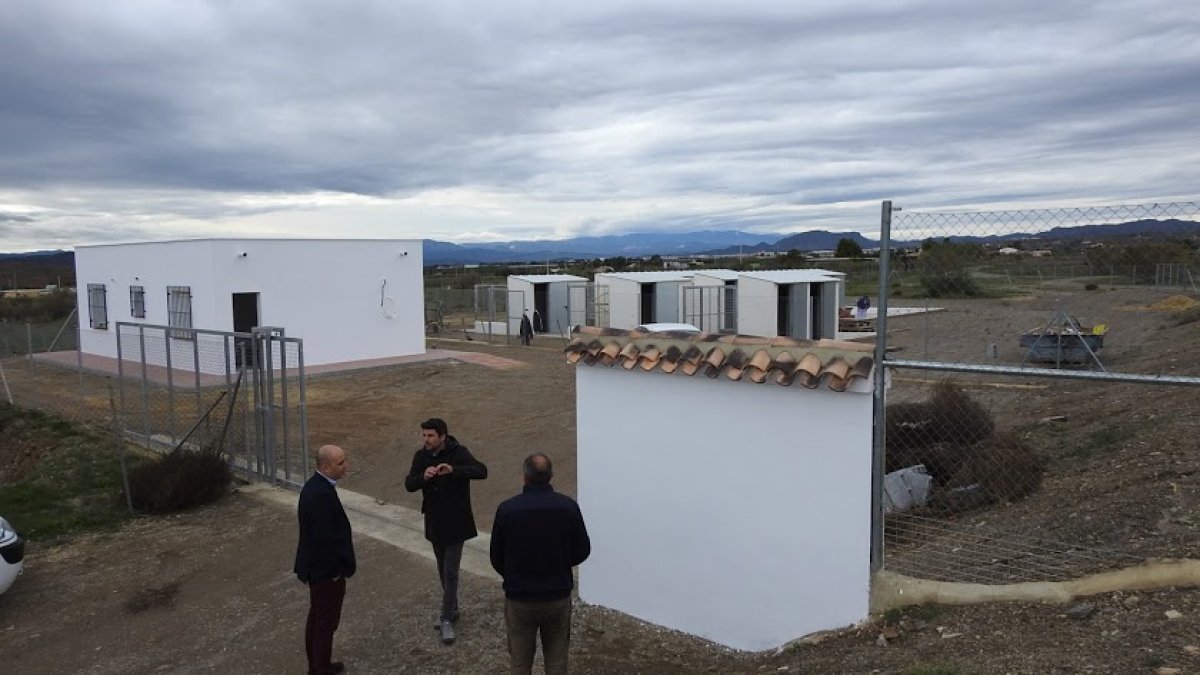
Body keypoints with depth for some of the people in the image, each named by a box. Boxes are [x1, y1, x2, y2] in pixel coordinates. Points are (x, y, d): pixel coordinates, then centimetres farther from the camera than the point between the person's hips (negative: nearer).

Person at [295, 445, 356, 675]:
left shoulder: (317, 485, 3)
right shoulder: (321, 494, -29)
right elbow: (324, 539, -28)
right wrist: (336, 571, -17)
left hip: (317, 566, 10)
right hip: (326, 570, -10)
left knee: (317, 617, 22)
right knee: (327, 622, 5)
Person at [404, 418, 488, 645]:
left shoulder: (459, 453, -16)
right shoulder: (421, 456, -1)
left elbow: (482, 471, -30)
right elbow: (409, 485, -6)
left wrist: (453, 470, -42)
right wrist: (423, 477, -28)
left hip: (456, 523, -5)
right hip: (434, 523, 6)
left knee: (450, 571, -3)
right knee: (442, 569, 18)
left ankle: (447, 619, 6)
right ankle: (451, 609, 35)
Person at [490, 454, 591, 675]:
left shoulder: (506, 509, -16)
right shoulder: (568, 507, -13)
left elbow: (496, 558, -4)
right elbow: (582, 550, -2)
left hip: (519, 598, -1)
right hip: (558, 596, 1)